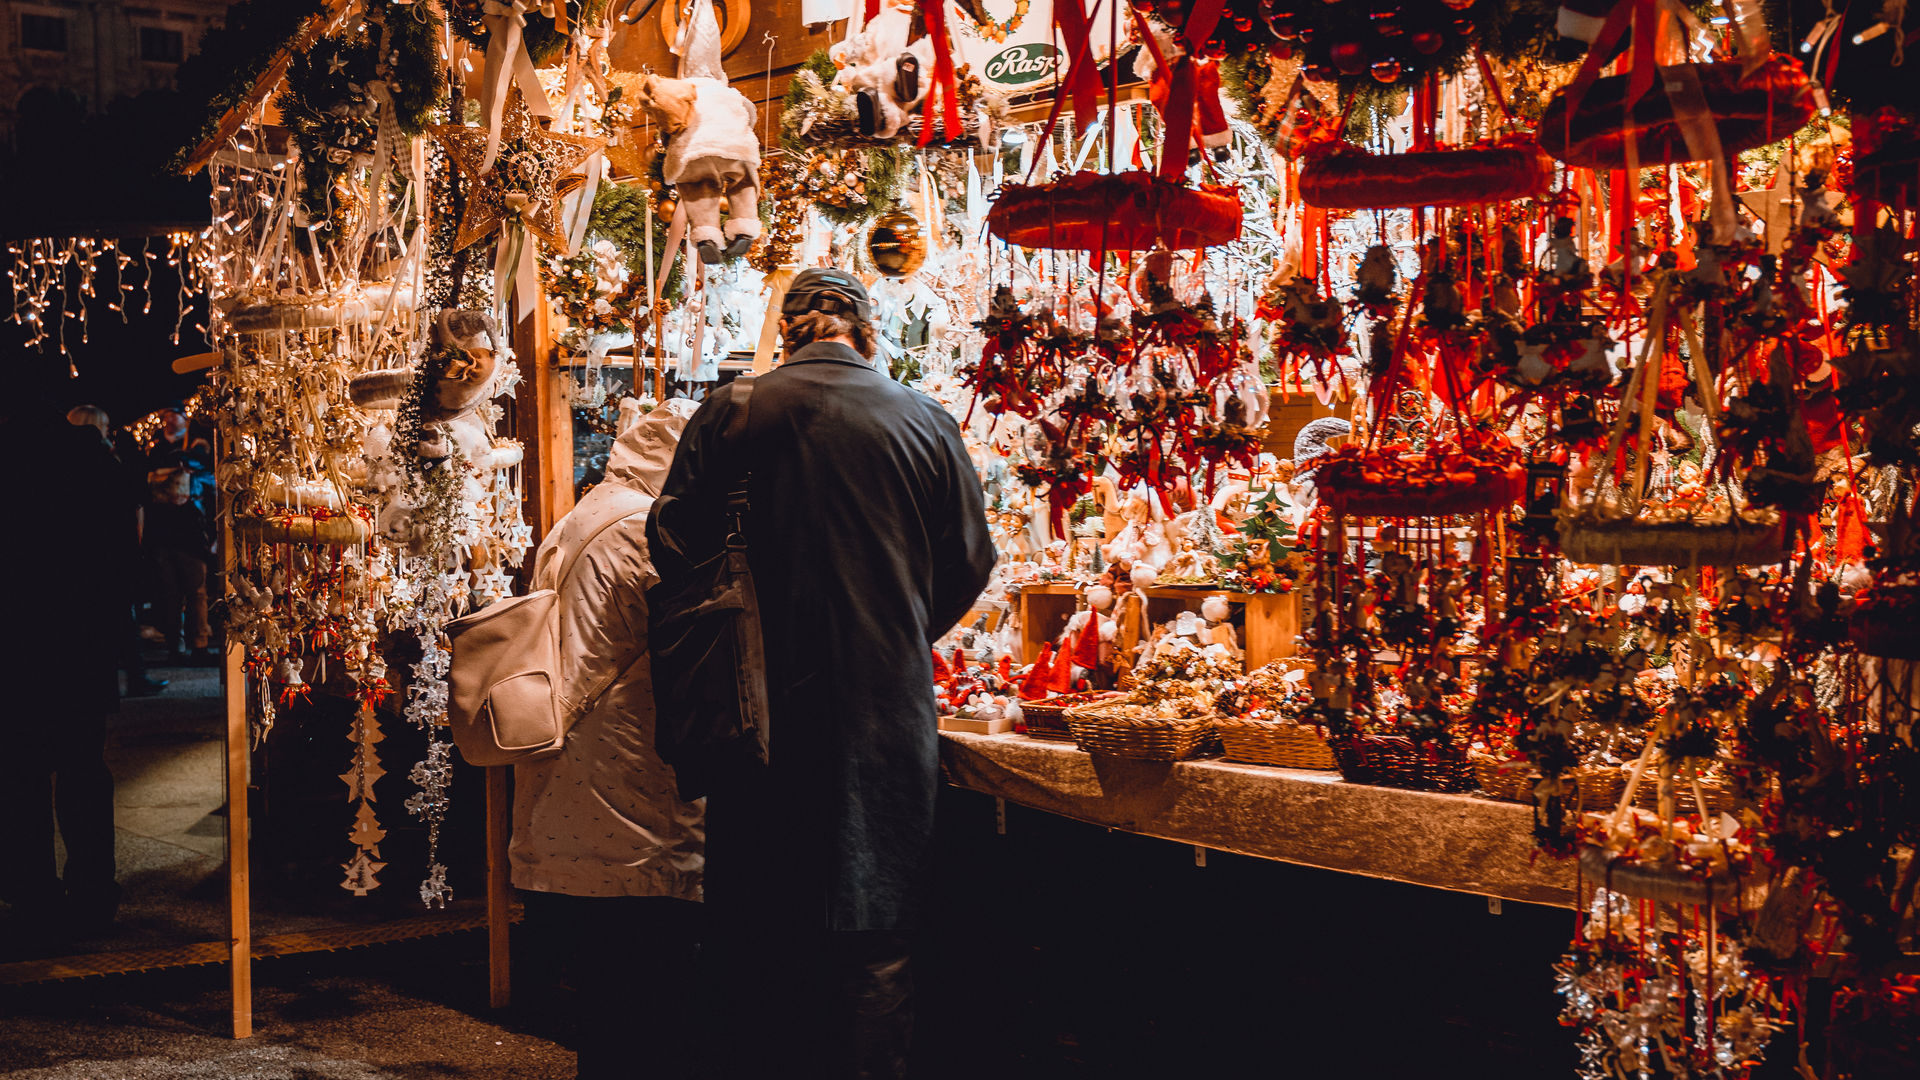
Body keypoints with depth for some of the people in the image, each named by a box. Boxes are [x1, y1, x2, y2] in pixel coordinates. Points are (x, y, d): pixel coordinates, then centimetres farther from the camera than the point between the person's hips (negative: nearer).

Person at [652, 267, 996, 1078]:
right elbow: (967, 565, 5)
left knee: (754, 929, 12)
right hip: (888, 708, 0)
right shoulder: (926, 422, 0)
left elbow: (674, 541, -2)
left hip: (762, 705, 0)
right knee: (877, 937, 9)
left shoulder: (729, 414, -3)